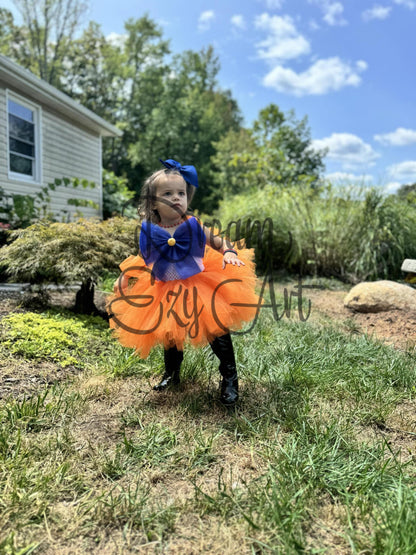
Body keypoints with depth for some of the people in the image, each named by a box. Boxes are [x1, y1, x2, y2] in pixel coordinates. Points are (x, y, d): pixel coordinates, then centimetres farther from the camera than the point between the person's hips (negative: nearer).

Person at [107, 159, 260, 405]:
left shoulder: (193, 225, -13)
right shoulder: (149, 230, -7)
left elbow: (219, 240, -11)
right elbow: (142, 259, 6)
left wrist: (229, 252, -32)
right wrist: (125, 277, 0)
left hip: (200, 288, -2)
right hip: (165, 292, 3)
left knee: (217, 332, -1)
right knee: (170, 334, 20)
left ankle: (230, 379, 19)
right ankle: (171, 374, 46)